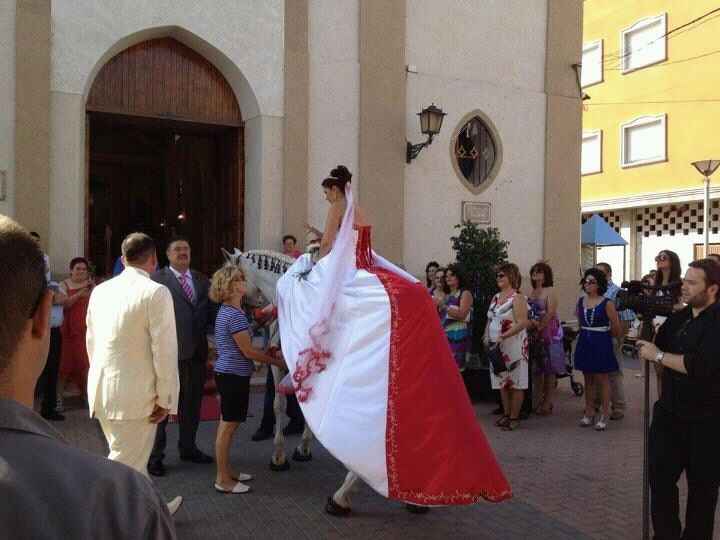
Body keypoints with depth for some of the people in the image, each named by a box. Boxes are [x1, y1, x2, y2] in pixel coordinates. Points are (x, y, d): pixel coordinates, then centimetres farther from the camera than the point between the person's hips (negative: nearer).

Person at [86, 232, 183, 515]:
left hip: (102, 391, 8)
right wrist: (165, 399, -8)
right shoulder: (156, 292, -13)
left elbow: (91, 341, 14)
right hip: (135, 394, -7)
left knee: (132, 459, 22)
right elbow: (164, 350, -15)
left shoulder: (100, 290, 7)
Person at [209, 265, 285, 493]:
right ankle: (223, 480, 8)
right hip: (234, 376, -10)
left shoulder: (226, 311, 11)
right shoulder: (235, 315, -20)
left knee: (227, 425, 16)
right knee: (228, 426, -1)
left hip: (227, 374, 10)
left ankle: (226, 472, 27)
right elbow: (248, 351, -18)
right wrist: (277, 361, -7)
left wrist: (268, 354, 13)